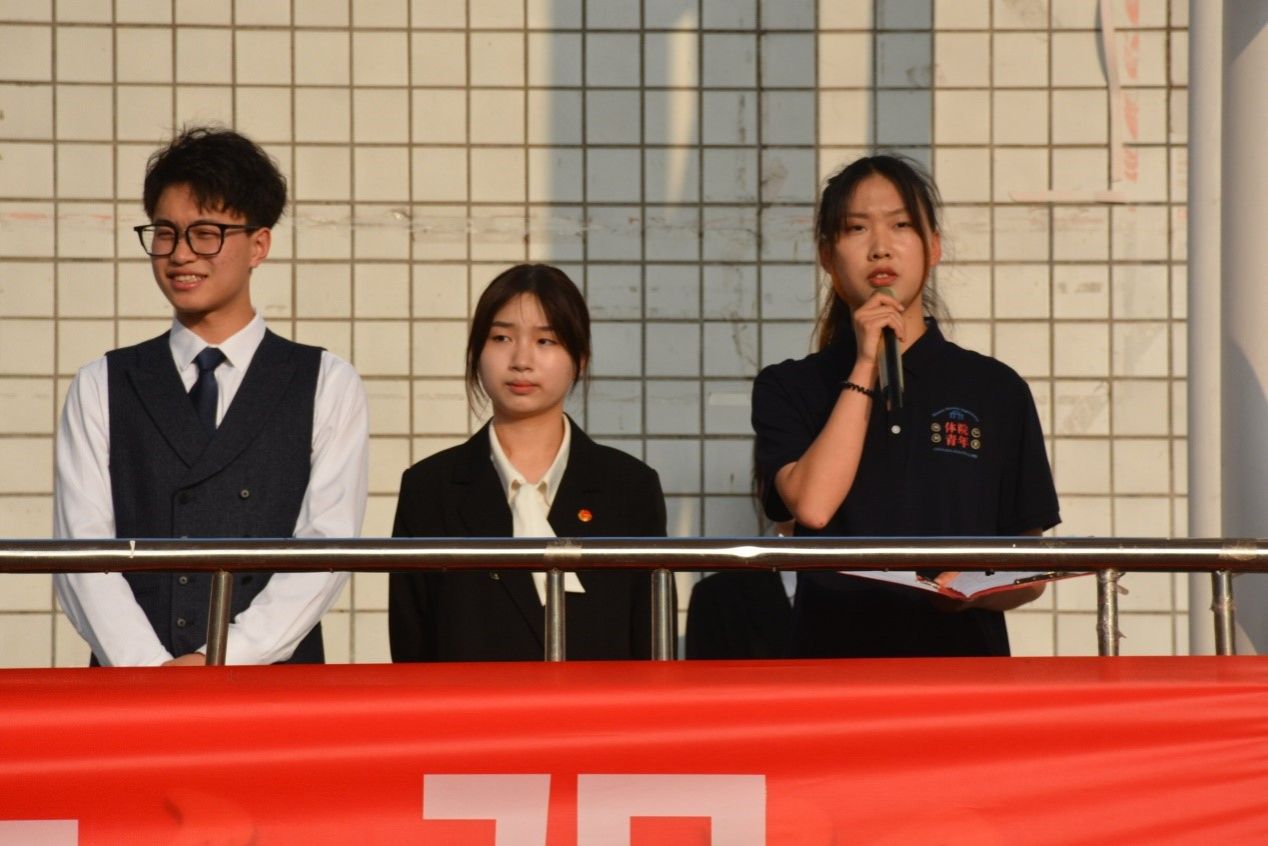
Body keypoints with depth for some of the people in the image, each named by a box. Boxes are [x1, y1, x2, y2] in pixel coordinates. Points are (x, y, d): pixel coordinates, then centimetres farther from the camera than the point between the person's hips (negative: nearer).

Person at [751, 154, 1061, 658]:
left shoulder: (996, 390, 12)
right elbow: (811, 504, -8)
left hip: (963, 655, 1)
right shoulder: (789, 388, 11)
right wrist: (866, 367, -2)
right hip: (836, 649, -1)